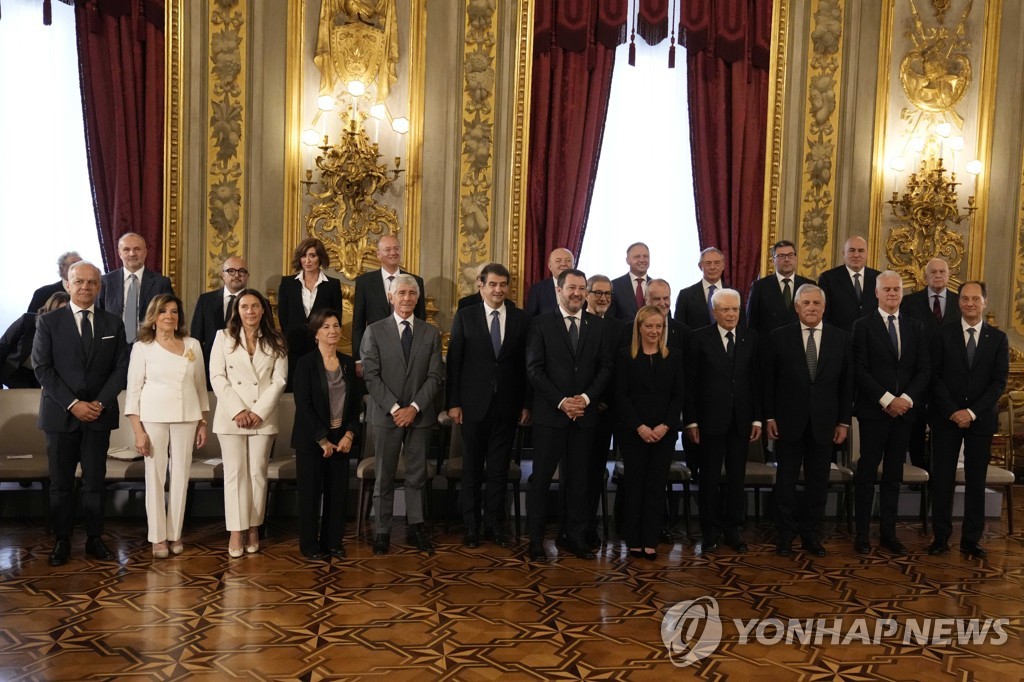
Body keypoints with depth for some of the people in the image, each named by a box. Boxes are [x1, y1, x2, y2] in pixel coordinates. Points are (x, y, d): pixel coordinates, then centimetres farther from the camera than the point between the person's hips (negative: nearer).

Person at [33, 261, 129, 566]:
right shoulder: (48, 322, 1)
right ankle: (62, 541, 17)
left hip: (99, 414, 1)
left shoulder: (113, 324, 7)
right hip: (61, 414, -1)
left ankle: (95, 539, 14)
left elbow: (121, 368, 4)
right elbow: (42, 369, -4)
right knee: (60, 482, 6)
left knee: (95, 481, 5)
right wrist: (73, 404, -13)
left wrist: (100, 402, -9)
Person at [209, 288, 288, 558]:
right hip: (230, 416, -1)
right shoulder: (224, 337, 5)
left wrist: (259, 412, -10)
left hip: (263, 417, 1)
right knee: (235, 472, 0)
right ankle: (236, 530, 4)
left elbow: (279, 379, 0)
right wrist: (237, 411, -11)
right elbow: (217, 377, -2)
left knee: (258, 473, 4)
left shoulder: (276, 341, 7)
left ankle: (253, 528, 12)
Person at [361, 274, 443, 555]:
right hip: (386, 414, -1)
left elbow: (435, 376, 1)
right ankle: (382, 531, 15)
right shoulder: (375, 331, 1)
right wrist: (394, 408, -13)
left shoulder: (431, 333, 6)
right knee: (384, 476, 6)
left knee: (417, 475, 8)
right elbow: (371, 375, -5)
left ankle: (416, 528, 19)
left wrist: (414, 407, -11)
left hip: (420, 414, 2)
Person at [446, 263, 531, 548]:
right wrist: (453, 402, -6)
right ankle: (471, 525, 20)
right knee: (472, 468, 8)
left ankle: (494, 523, 21)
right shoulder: (465, 316, 1)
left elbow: (526, 364, 4)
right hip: (474, 404, -1)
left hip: (507, 405, 1)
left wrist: (526, 403, 1)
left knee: (499, 468, 9)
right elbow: (453, 361, -1)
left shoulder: (521, 319, 4)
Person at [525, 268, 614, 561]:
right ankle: (535, 540, 11)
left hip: (585, 413, 3)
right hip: (549, 413, -2)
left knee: (578, 478, 9)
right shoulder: (542, 323, 0)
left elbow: (605, 367, 5)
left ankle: (576, 537, 19)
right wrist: (561, 402, -13)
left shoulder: (597, 325, 8)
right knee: (541, 477, 3)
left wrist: (586, 398, -9)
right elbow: (534, 368, -6)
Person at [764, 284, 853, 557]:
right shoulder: (779, 337, -2)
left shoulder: (841, 338, 3)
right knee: (786, 481, 6)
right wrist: (769, 417, -3)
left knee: (818, 482, 9)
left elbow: (847, 383, 5)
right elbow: (768, 380, 0)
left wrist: (844, 421, 2)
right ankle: (785, 534, 18)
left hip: (824, 422, 2)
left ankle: (811, 533, 22)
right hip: (789, 421, -1)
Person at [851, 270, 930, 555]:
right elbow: (861, 371, -8)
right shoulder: (863, 326, -2)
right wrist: (887, 400, -14)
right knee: (867, 474, 1)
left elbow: (924, 369, 6)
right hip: (874, 411, -4)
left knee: (893, 475, 10)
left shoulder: (915, 327, 11)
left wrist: (906, 399, -9)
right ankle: (862, 533, 8)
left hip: (904, 410, 4)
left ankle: (889, 532, 17)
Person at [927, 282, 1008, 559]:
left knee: (976, 480, 5)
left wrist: (972, 412, -12)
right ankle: (941, 536, 9)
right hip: (946, 418, -1)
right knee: (942, 479, 0)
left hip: (981, 419, 1)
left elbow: (999, 381, -1)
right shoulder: (943, 335, 2)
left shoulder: (998, 338, 5)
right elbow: (935, 377, -2)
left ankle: (971, 539, 13)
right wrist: (952, 412, -11)